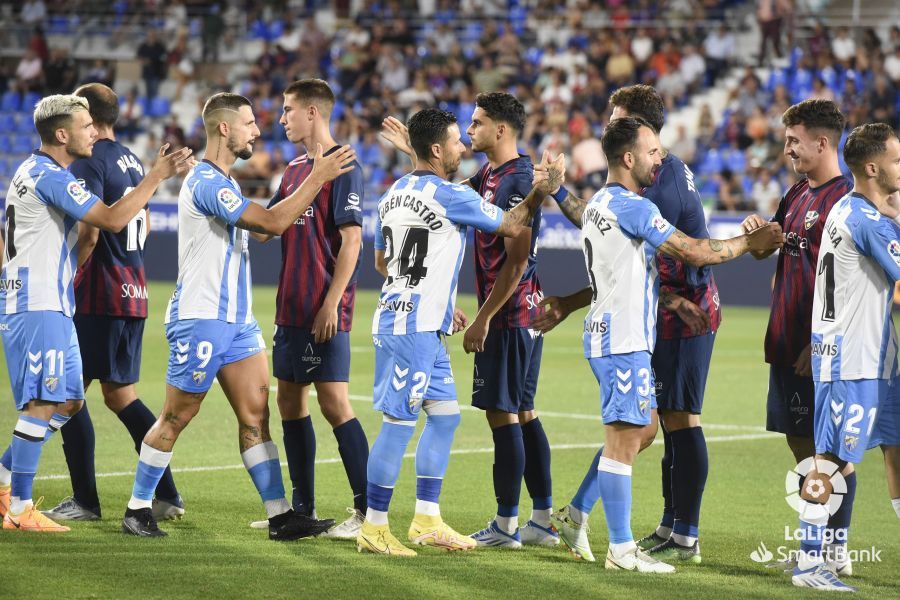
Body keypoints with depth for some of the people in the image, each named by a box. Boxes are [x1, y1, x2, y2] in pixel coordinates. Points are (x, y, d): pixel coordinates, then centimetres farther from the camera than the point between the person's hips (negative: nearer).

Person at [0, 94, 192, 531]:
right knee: (43, 403, -9)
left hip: (50, 305, 11)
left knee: (67, 400, 13)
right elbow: (112, 219, -23)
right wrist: (158, 175, -18)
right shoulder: (49, 177, -16)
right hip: (37, 306, -11)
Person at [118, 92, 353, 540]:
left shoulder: (221, 181, 16)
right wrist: (317, 178, -20)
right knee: (175, 419, 1)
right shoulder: (206, 182, -17)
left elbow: (264, 225, 28)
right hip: (200, 319, -9)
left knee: (255, 415, 2)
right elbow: (272, 223, -24)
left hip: (237, 319, 9)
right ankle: (137, 509, 13)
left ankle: (280, 516, -1)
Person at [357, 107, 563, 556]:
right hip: (415, 328, -10)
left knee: (445, 413, 14)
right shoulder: (450, 196, -14)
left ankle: (426, 520, 17)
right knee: (399, 421, -7)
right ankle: (373, 528, -5)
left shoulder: (394, 194, 13)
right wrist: (544, 189, 11)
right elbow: (512, 227, -3)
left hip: (397, 315, 10)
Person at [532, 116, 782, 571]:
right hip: (623, 341, -10)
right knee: (625, 439, -5)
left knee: (644, 429, 18)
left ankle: (575, 514, 21)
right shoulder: (632, 208, -17)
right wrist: (751, 242, -8)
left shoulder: (599, 204, 15)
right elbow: (694, 252, -18)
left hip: (610, 336, 10)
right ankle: (621, 549, 0)